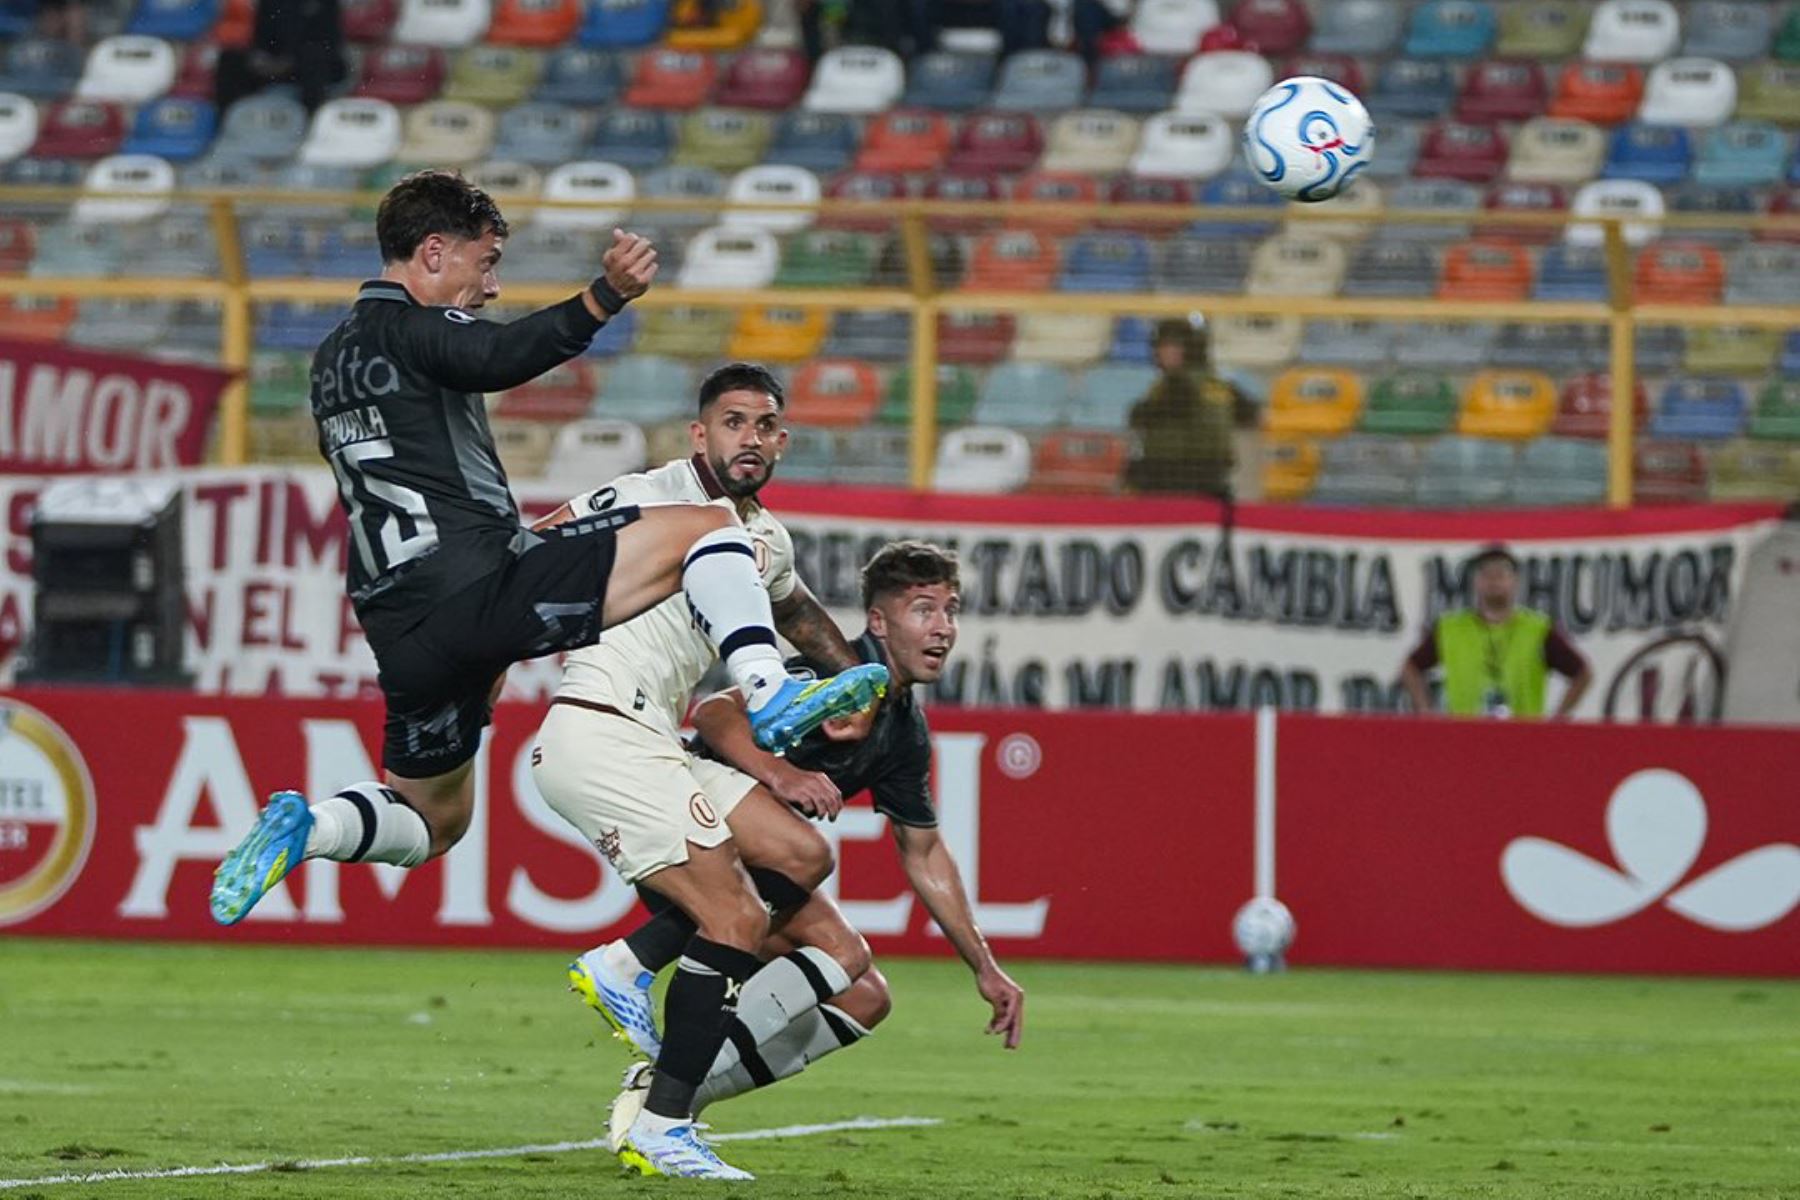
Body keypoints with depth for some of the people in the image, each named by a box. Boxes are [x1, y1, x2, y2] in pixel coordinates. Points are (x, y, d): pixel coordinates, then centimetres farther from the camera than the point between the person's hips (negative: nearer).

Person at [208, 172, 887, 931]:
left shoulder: (335, 356, 25)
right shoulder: (409, 325, -1)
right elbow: (500, 359, -25)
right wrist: (606, 297, -37)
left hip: (401, 632, 8)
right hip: (481, 584, -8)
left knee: (431, 822, 24)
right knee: (705, 527, -3)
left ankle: (305, 828, -3)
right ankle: (771, 696, -23)